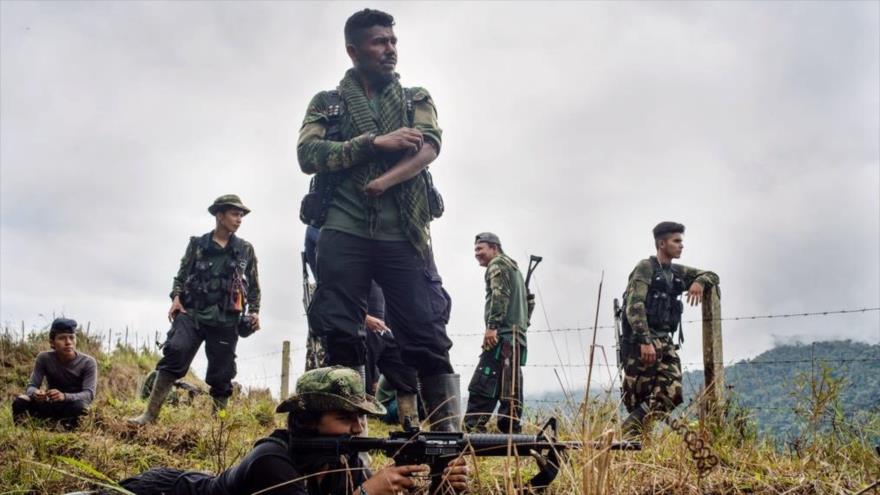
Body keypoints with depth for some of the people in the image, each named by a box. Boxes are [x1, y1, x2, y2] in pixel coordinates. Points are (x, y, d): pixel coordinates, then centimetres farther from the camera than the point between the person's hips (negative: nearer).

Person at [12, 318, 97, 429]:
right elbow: (31, 386, -12)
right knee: (20, 402, -25)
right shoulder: (44, 358, -10)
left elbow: (89, 393, -26)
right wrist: (35, 393, -38)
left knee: (80, 407, -37)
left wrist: (64, 396, -46)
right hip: (50, 406, 2)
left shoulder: (88, 362, -17)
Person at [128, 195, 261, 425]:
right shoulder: (197, 244, 10)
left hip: (225, 320, 1)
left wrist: (254, 311, 2)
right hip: (191, 313, -1)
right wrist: (176, 297, -3)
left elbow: (254, 286, 15)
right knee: (174, 353, -20)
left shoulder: (246, 250, 11)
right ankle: (150, 414, -17)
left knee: (221, 374, 2)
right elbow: (182, 275, 13)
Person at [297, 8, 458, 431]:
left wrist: (382, 181, -16)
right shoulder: (326, 103, 16)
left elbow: (429, 146, -1)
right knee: (340, 339, -3)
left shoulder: (417, 99, 18)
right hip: (344, 234, 0)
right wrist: (376, 142, -9)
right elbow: (308, 155, -1)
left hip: (403, 236, 0)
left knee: (428, 338, -6)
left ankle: (449, 436, -4)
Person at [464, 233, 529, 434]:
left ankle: (472, 429, -22)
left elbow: (500, 295, -14)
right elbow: (524, 301, 29)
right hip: (516, 336, 10)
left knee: (481, 385, -15)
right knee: (509, 389, 6)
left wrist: (492, 326, -21)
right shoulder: (513, 267, 31)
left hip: (502, 335, -10)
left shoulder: (497, 264, 2)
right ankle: (511, 432, 5)